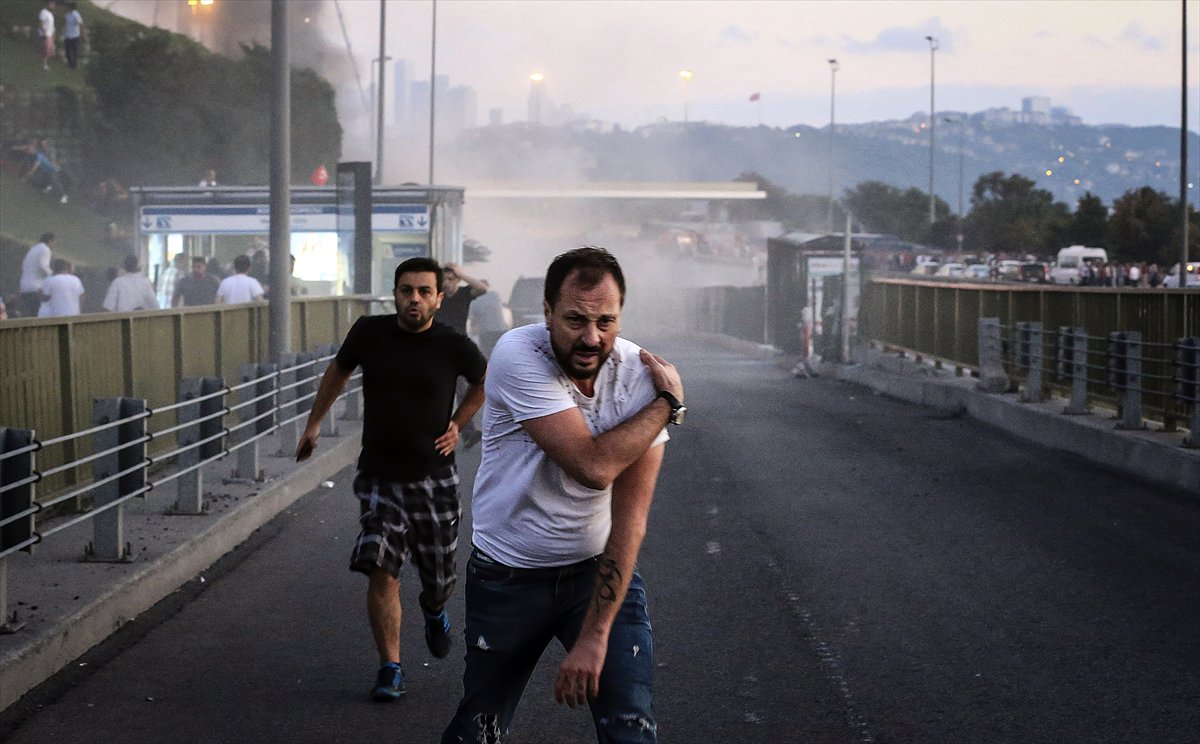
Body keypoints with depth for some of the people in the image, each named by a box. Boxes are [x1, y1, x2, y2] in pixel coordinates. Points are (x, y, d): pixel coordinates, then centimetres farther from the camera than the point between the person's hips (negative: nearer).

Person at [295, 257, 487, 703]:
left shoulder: (453, 346, -8)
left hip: (433, 477, 0)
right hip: (379, 476, 0)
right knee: (382, 573, -12)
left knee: (440, 577, 10)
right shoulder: (369, 333, -5)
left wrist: (458, 423, 5)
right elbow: (338, 371, 15)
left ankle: (434, 610, 47)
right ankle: (390, 669, 0)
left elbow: (486, 380, 14)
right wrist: (313, 424, 20)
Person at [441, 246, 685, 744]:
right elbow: (593, 466, -31)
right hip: (509, 576, -1)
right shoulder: (519, 355, -22)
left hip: (601, 569, 1)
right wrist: (669, 402, -18)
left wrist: (594, 636, -24)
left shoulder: (640, 374, -15)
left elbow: (628, 520, -18)